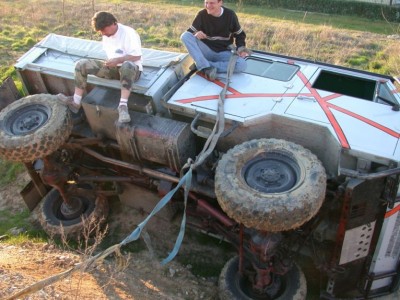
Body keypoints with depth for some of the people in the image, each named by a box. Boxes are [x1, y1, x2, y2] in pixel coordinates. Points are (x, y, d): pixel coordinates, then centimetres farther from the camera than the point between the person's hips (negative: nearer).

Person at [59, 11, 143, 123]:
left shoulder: (129, 33, -15)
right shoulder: (106, 36, 8)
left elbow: (137, 56, -17)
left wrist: (118, 60, -26)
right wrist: (109, 62, 2)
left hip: (132, 69, -7)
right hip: (113, 67, 7)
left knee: (127, 66, -47)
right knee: (81, 64, -9)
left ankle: (123, 105, -50)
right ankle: (76, 102, -12)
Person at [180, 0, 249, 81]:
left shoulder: (230, 15, -5)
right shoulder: (202, 14, -6)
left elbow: (240, 34, 6)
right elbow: (190, 32, -3)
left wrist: (241, 48, -14)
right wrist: (196, 34, -27)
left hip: (224, 53, 0)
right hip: (206, 51, 0)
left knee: (242, 65, -32)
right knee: (185, 36, -25)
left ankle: (200, 65, -26)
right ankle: (206, 68, -35)